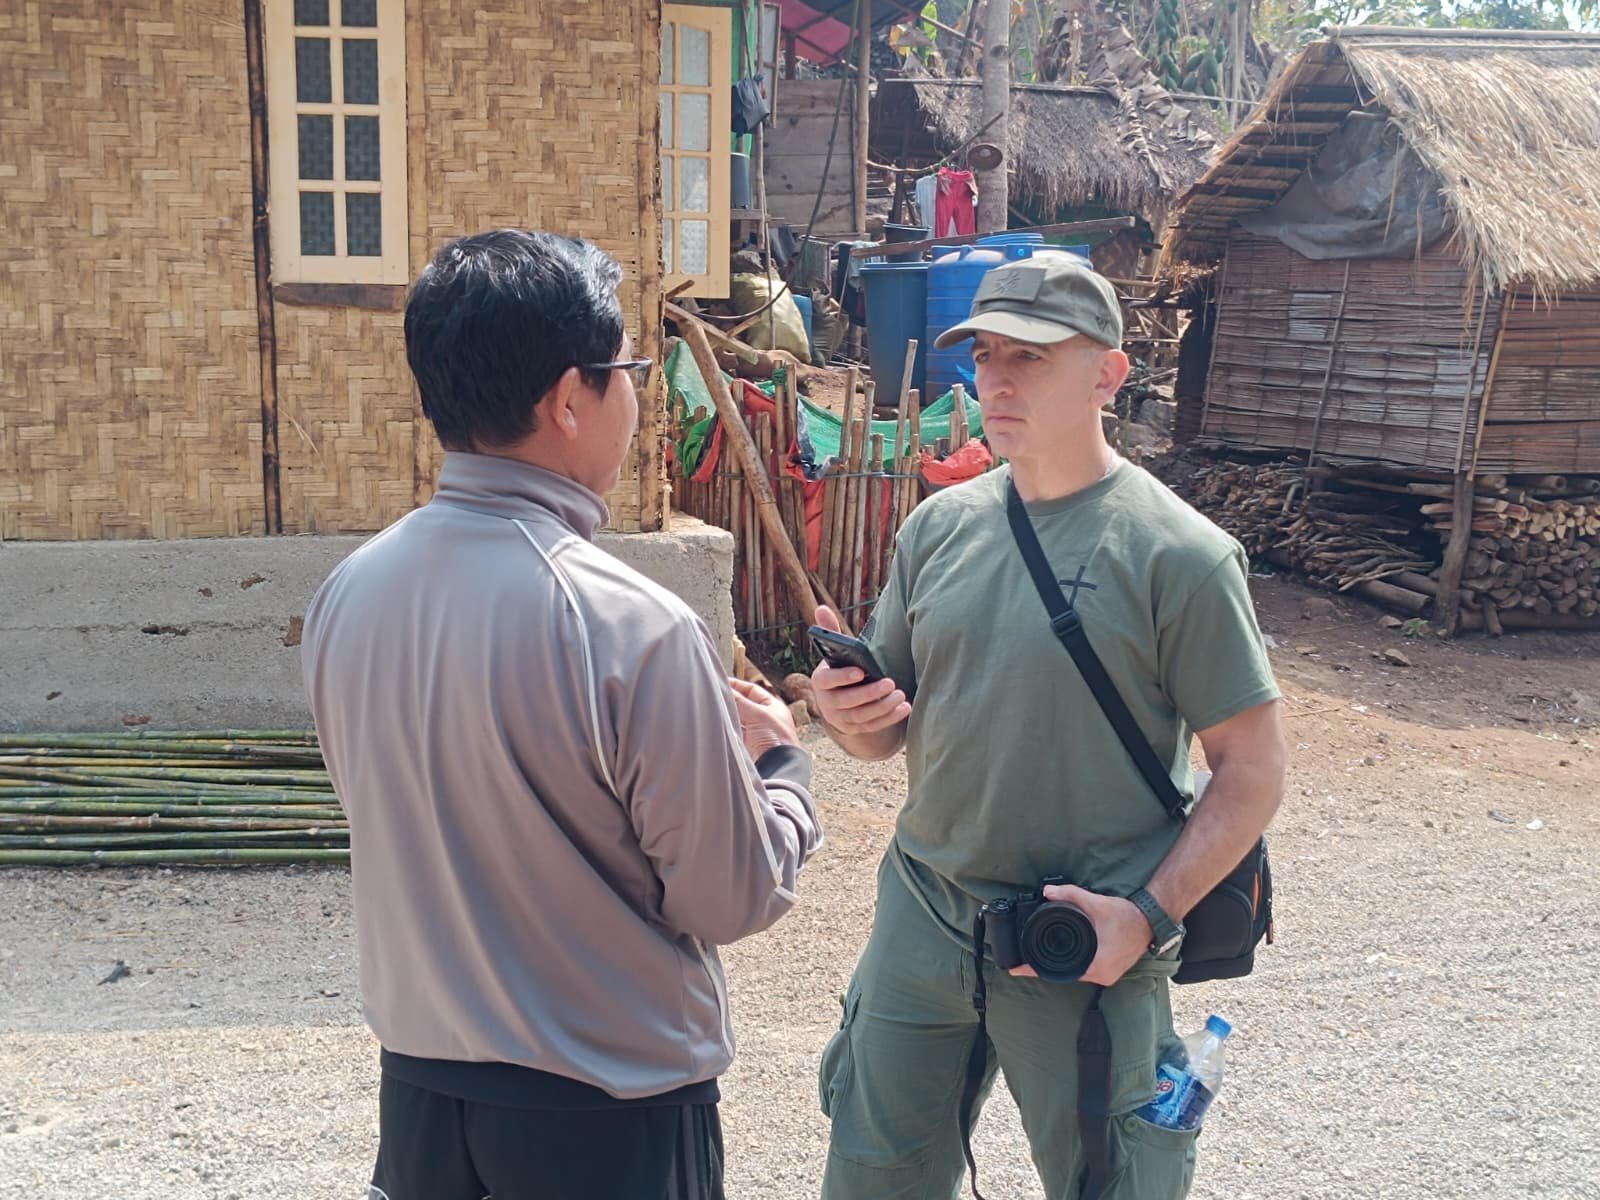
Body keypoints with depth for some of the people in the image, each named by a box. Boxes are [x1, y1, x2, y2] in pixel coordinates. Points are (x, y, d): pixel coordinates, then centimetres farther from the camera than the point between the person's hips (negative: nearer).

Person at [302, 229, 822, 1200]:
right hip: (608, 1117, -5)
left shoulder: (347, 594, -8)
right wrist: (781, 764, 4)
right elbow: (735, 900, -16)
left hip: (420, 1085, 5)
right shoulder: (634, 629, -26)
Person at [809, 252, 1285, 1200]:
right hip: (922, 917, 5)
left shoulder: (1177, 553, -12)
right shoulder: (941, 526, 3)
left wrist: (1149, 914, -20)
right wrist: (851, 712, -13)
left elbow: (1254, 769, -11)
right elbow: (886, 734, 10)